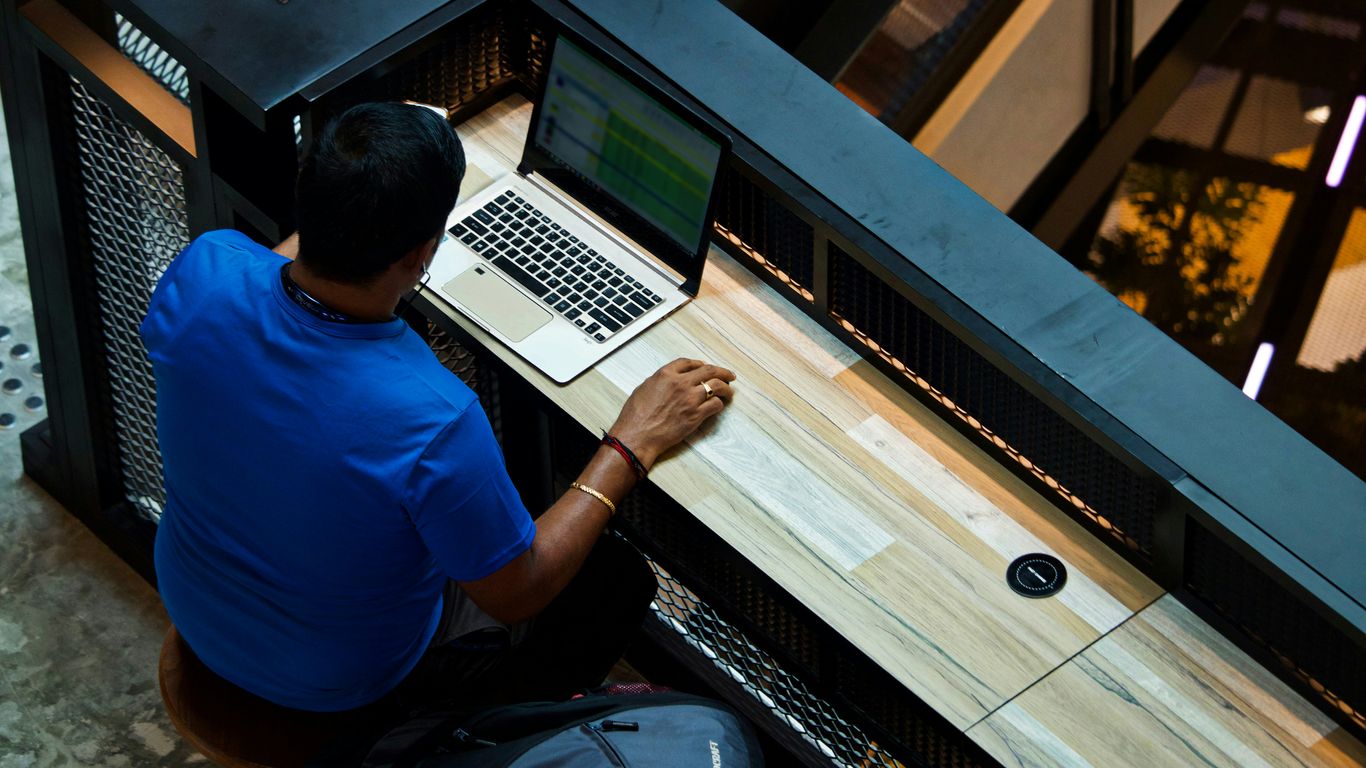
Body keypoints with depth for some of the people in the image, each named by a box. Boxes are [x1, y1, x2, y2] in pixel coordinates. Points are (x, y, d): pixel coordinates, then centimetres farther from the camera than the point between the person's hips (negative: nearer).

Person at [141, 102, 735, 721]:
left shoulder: (203, 269, -26)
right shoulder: (431, 419, -41)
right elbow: (514, 596, -22)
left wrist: (342, 201, 17)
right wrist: (632, 446, -15)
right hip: (339, 684, -5)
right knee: (620, 578, 15)